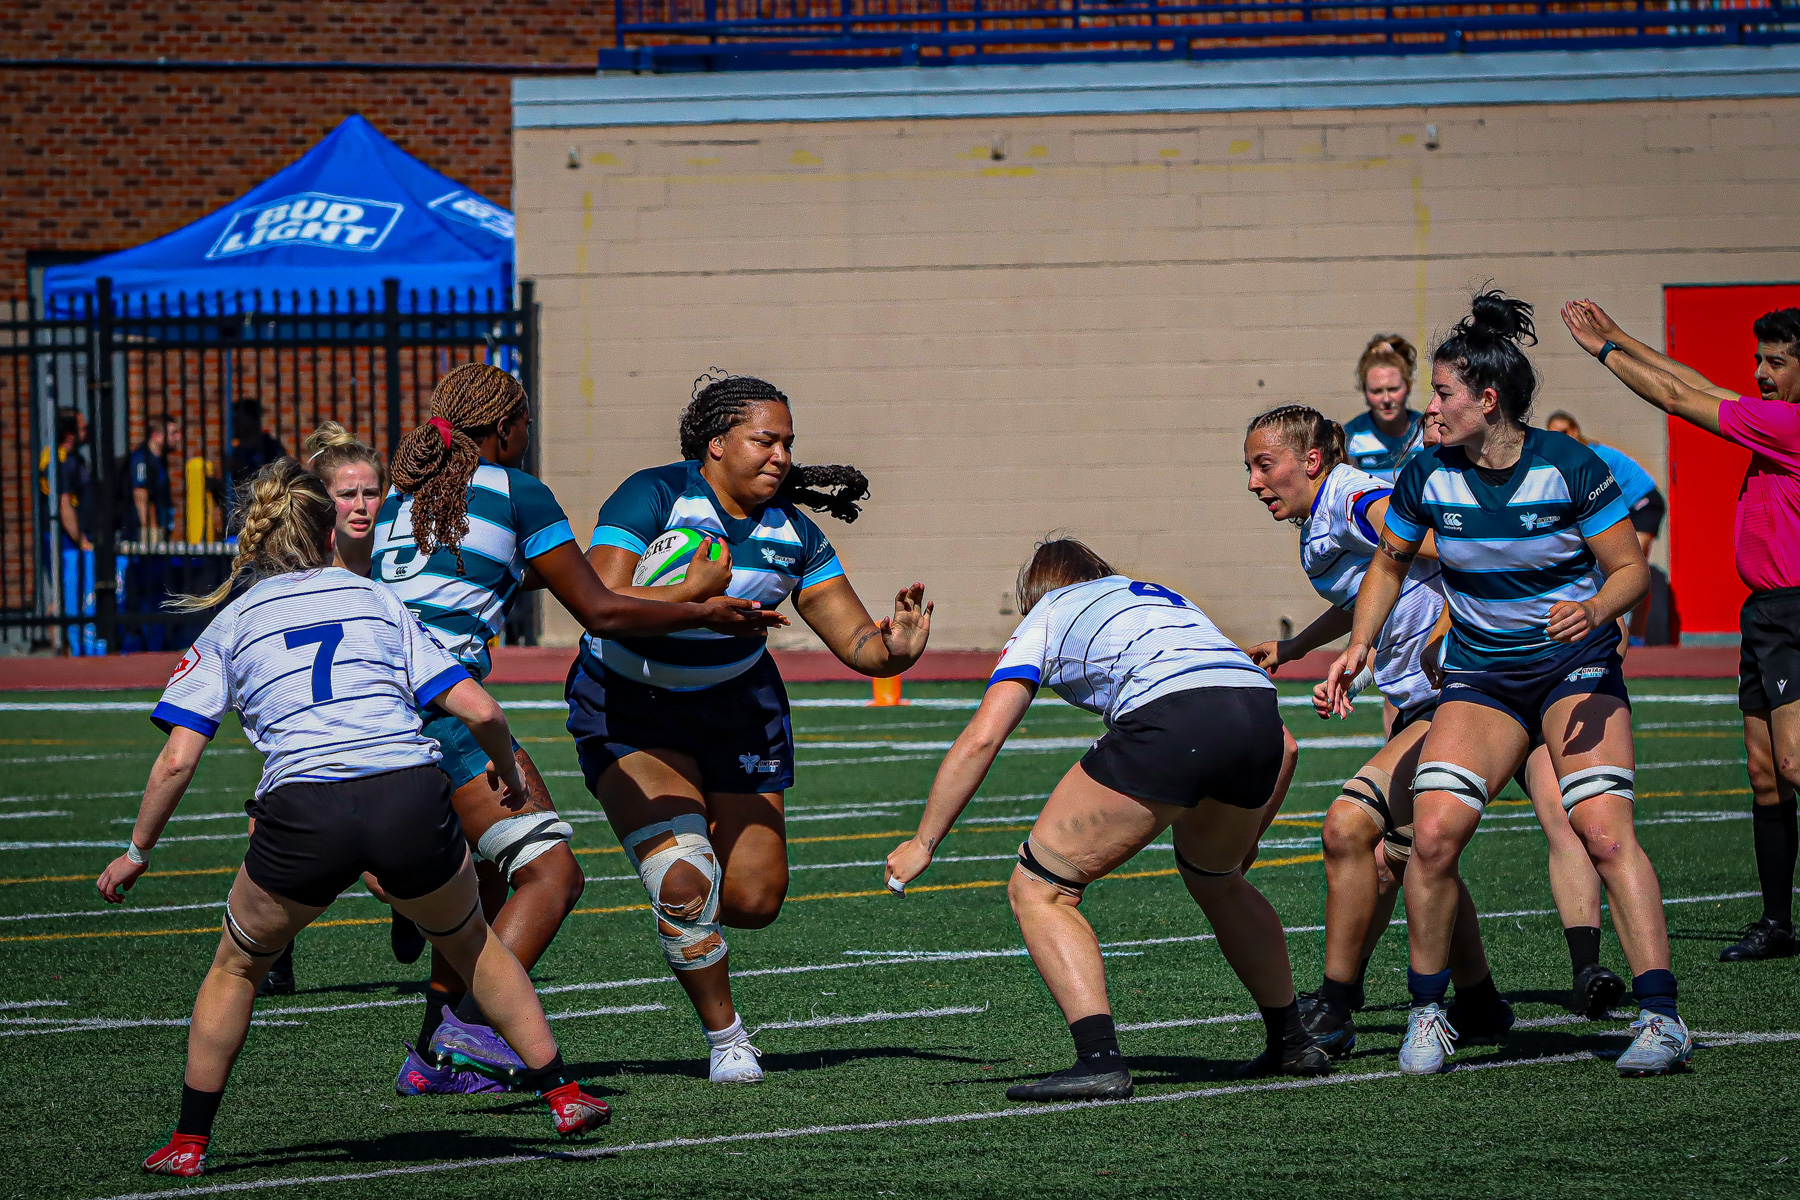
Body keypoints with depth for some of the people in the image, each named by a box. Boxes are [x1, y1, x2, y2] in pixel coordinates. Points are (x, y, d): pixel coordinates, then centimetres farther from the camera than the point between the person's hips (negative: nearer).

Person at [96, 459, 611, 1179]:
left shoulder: (230, 626, 18)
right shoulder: (378, 602, 20)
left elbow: (177, 760, 9)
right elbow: (479, 711, 12)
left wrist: (136, 853, 22)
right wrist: (509, 771, 32)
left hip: (304, 814, -1)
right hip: (412, 799, 1)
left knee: (237, 966, 24)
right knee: (471, 943, 29)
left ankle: (189, 1142, 23)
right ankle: (563, 1095, 27)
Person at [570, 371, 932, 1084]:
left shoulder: (793, 535, -5)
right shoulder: (653, 497, -19)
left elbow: (856, 643, -5)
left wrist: (893, 651, -27)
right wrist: (695, 590, -35)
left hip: (738, 707, 5)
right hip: (628, 710, -5)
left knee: (754, 900, -1)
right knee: (685, 877, -21)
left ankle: (686, 910, 36)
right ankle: (723, 1036, 0)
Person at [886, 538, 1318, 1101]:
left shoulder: (1045, 617, 27)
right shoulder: (1169, 598, 40)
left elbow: (980, 738, 14)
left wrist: (922, 843, 21)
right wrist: (1246, 838, 45)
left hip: (1168, 718, -6)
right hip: (1260, 707, 6)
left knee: (1038, 888, 6)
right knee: (1215, 879, 35)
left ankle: (1100, 1058, -10)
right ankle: (1291, 1042, 37)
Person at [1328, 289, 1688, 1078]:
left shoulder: (1569, 469, -15)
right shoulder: (1429, 478, -5)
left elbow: (1631, 568, -9)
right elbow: (1390, 564, 13)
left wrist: (1595, 609, -30)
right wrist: (1359, 645, 1)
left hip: (1575, 667, -3)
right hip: (1480, 677, 3)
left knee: (1603, 828, -22)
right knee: (1433, 832, -16)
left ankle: (1660, 1017, -22)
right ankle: (1428, 1012, 3)